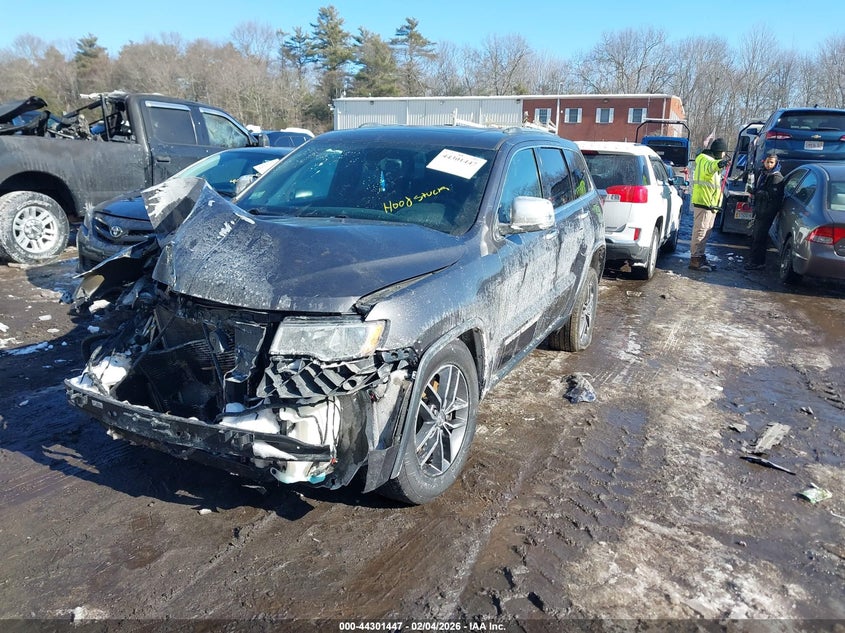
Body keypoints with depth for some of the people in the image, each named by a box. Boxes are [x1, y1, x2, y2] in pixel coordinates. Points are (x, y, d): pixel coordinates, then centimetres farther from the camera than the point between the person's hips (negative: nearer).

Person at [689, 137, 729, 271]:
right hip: (703, 201, -11)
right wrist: (719, 164, -56)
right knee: (700, 230, -12)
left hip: (711, 203, 11)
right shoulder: (705, 159, -10)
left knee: (706, 231, 14)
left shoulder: (712, 161, 25)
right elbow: (709, 167, -37)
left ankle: (700, 256, 21)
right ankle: (695, 259, -11)